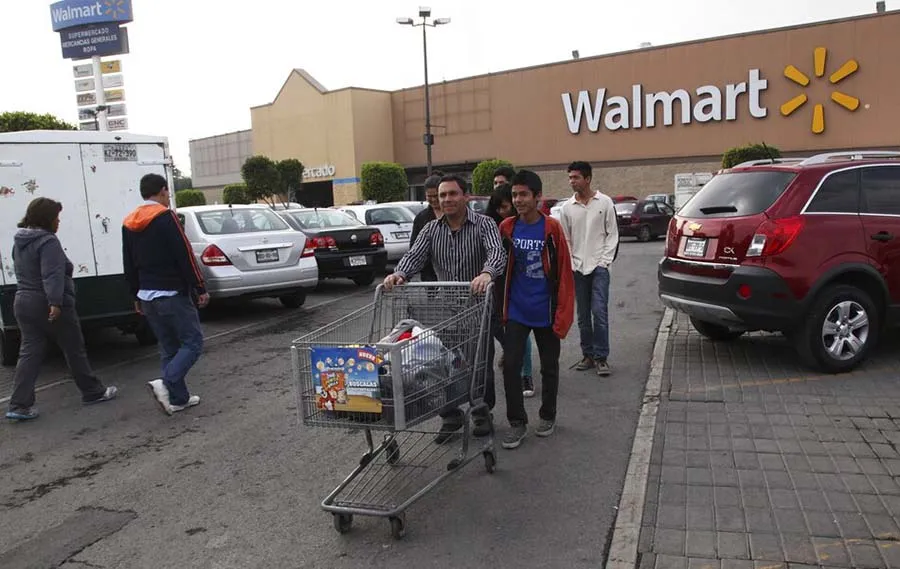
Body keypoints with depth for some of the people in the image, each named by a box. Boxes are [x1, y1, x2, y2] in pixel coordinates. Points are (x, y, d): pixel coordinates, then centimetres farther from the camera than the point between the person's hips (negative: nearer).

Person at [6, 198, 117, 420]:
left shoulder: (19, 242, 13)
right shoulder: (47, 241, -16)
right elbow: (53, 275, -27)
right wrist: (55, 302, -33)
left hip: (23, 303, 8)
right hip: (50, 306, -8)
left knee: (29, 352, 7)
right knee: (74, 350, 5)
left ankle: (20, 405, 2)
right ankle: (93, 392, 17)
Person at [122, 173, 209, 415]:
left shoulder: (129, 224, 12)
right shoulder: (165, 217, -11)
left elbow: (129, 265, 17)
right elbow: (185, 256, -16)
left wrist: (137, 296, 23)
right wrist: (201, 288, -11)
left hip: (147, 297, 8)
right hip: (172, 295, -8)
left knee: (169, 348, 13)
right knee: (192, 342, -1)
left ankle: (179, 398, 14)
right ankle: (165, 384, -18)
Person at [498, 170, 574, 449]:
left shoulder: (552, 228, -10)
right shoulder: (506, 227, -2)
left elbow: (564, 273, -9)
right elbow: (500, 266, 7)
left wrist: (563, 314, -12)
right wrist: (500, 306, 6)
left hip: (545, 312, -2)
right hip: (516, 312, 2)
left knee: (549, 366, 13)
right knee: (511, 366, -2)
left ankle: (548, 416, 32)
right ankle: (517, 422, 12)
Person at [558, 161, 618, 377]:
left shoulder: (604, 202, 0)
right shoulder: (567, 207, 5)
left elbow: (612, 234, 1)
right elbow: (565, 239, 9)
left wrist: (605, 261, -6)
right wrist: (570, 264, 0)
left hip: (599, 266, -3)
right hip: (578, 268, 3)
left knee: (599, 312, -9)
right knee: (583, 315, 8)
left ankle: (601, 357, 0)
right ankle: (587, 354, 18)